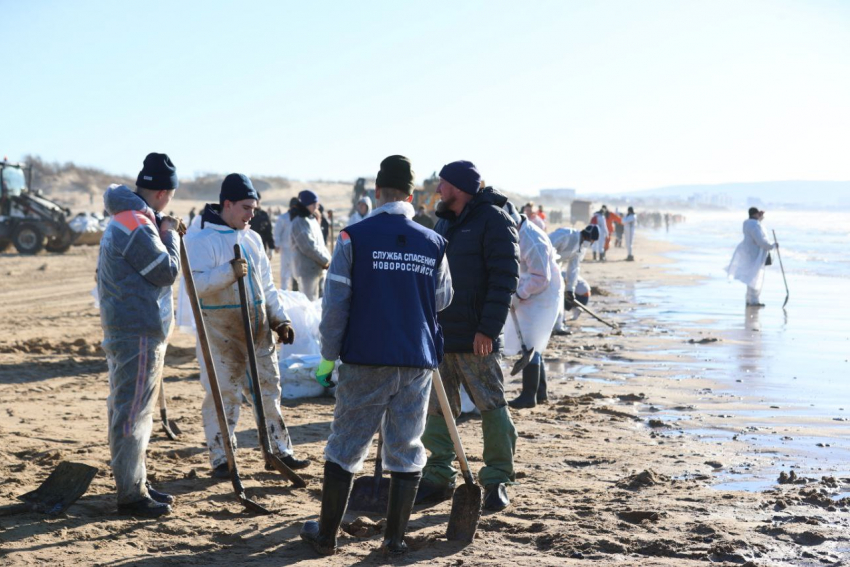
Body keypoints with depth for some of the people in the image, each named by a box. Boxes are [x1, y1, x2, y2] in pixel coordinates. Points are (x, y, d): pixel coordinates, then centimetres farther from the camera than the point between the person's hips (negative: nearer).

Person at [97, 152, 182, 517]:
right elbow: (168, 272, -14)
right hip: (139, 333, -11)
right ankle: (131, 495, 2)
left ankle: (133, 483, 28)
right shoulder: (137, 226, -21)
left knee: (126, 409, 17)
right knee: (133, 413, -5)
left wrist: (163, 231, 10)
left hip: (126, 329, 11)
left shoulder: (124, 219, 13)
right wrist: (170, 235, -2)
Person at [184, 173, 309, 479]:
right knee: (223, 396, -1)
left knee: (269, 391, 12)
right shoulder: (202, 239, -10)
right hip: (221, 334, -7)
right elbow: (195, 284, -21)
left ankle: (280, 451, 22)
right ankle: (221, 459, 10)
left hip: (258, 330, 7)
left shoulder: (252, 238, 12)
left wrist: (280, 318, 12)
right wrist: (228, 272, -32)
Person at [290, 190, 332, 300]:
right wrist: (326, 261, -11)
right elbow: (308, 248, -18)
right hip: (307, 269, -9)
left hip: (316, 268, 9)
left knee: (314, 299, 14)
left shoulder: (313, 220, 14)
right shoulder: (300, 222, -13)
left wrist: (327, 258, 1)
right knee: (308, 300, -8)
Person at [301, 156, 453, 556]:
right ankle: (395, 537, 14)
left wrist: (328, 356, 2)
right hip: (418, 362, 2)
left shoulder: (354, 237, -6)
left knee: (346, 446, 8)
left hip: (366, 360, -2)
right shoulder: (434, 243, 2)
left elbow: (335, 302, -6)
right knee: (406, 448, 10)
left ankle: (326, 535, 14)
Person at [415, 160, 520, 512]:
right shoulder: (444, 222, 16)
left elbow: (505, 277, -15)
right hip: (439, 334, 8)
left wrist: (488, 328, -20)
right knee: (436, 409, 9)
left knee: (492, 407, 1)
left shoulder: (493, 219, -9)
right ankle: (439, 478, 18)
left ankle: (496, 482, 10)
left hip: (475, 338, -8)